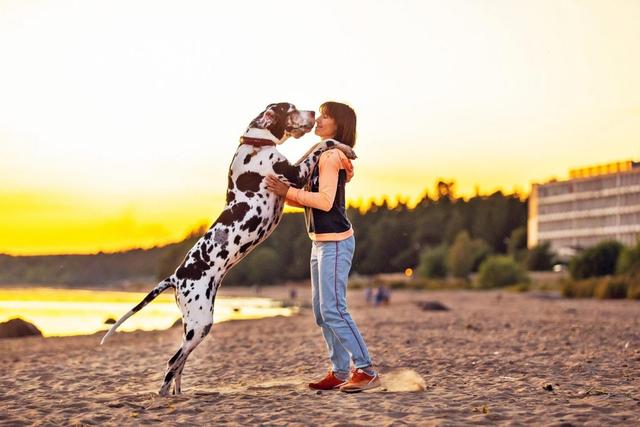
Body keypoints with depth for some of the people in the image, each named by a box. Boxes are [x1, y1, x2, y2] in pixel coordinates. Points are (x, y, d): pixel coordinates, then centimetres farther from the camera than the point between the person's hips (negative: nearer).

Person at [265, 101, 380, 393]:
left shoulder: (331, 155, -12)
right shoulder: (324, 155, 17)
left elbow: (325, 201, -21)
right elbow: (311, 201, 15)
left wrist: (288, 191, -17)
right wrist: (282, 193, 4)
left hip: (335, 242, -10)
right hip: (321, 242, 10)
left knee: (333, 310, -12)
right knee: (321, 312, 11)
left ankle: (366, 371, -8)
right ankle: (340, 372, 15)